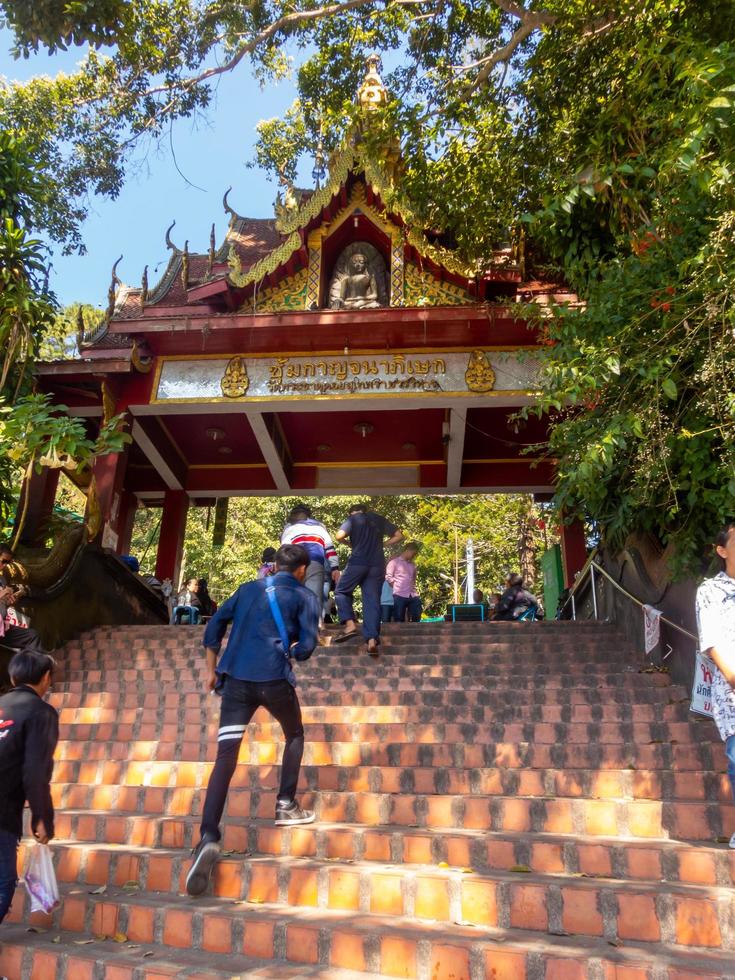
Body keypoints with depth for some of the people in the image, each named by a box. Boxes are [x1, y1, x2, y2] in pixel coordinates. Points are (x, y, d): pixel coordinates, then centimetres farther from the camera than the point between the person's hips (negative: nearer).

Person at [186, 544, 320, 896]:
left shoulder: (248, 589, 19)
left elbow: (215, 625, 15)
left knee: (225, 756, -2)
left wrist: (212, 670, 20)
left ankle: (209, 837, -14)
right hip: (274, 679, -3)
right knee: (295, 735, 25)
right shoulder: (305, 596, 8)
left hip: (235, 679, 3)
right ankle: (285, 806, 22)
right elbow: (307, 646, -1)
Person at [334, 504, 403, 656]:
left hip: (358, 562, -3)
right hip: (377, 565, 3)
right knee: (372, 601, 2)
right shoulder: (380, 519, 18)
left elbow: (339, 536, -8)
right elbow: (399, 536, 16)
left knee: (341, 591, 13)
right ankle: (372, 640, -7)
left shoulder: (354, 518, 6)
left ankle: (350, 624, -7)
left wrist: (349, 541, 12)